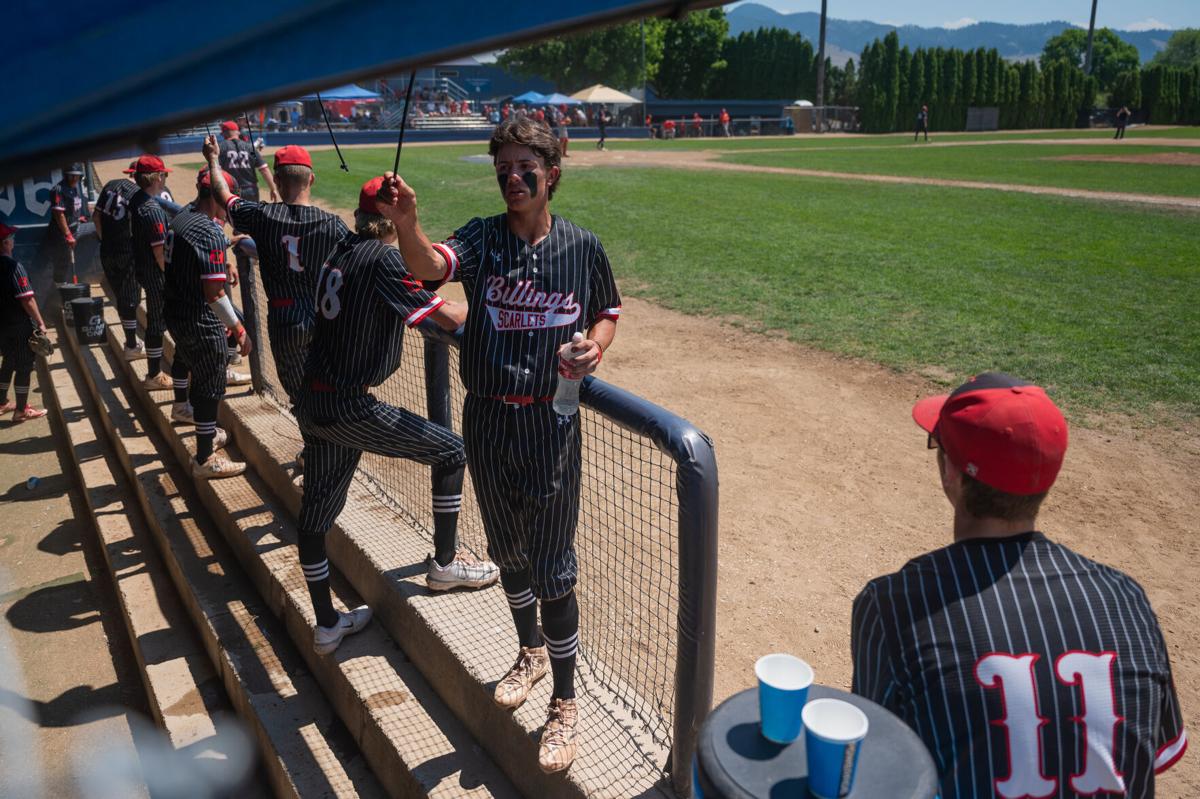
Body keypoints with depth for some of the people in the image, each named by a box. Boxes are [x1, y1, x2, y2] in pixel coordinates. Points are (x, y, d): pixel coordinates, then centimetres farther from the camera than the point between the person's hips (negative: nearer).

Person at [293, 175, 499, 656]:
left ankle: (326, 625, 29)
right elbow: (449, 318, -16)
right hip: (349, 408, -9)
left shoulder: (341, 254, 11)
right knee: (450, 452, 6)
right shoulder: (384, 259, -14)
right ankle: (445, 564, 18)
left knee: (316, 512, 14)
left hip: (312, 402, 9)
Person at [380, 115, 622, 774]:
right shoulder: (482, 238, -4)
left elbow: (607, 314, 11)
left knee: (552, 567, 1)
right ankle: (531, 651, 46)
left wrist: (593, 348, -11)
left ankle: (564, 701, 20)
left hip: (551, 424, -2)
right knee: (507, 551, 19)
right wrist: (405, 224, -47)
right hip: (487, 420, 2)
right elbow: (430, 266, -25)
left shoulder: (582, 247, -3)